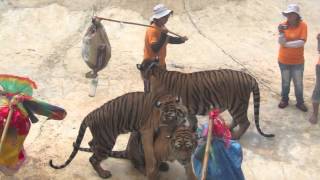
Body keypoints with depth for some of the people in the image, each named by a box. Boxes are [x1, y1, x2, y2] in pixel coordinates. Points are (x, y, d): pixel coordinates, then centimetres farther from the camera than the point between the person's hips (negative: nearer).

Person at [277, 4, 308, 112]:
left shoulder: (302, 25, -14)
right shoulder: (284, 25, -9)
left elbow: (302, 42, -21)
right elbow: (281, 42, -16)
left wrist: (286, 44, -18)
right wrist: (281, 32, -34)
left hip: (298, 61, -1)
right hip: (284, 60, 1)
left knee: (298, 83, 10)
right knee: (285, 82, 16)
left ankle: (300, 102, 26)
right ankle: (284, 100, 34)